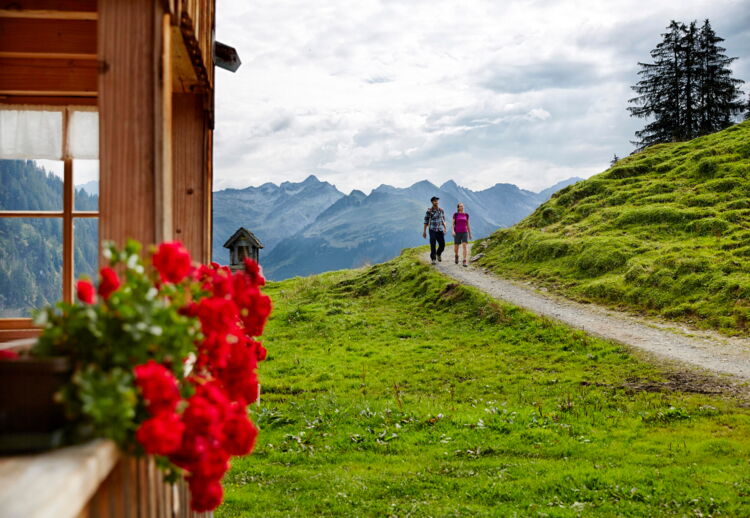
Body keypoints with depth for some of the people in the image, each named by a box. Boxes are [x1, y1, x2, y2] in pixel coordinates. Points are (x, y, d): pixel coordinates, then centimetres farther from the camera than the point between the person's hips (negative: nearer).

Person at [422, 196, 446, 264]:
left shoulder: (441, 210, 4)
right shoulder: (429, 211, -9)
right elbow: (426, 221, -6)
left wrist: (445, 228, 9)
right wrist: (424, 231, -7)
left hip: (440, 230, 4)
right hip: (432, 230, -4)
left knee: (442, 245, 2)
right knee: (433, 245, -8)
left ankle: (438, 254, 32)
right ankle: (433, 259, 6)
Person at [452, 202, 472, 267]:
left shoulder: (466, 215, 8)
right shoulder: (455, 214, 0)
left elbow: (468, 225, 13)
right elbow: (452, 224, -2)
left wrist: (470, 234, 14)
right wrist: (453, 231, -18)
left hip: (464, 233, 1)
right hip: (457, 233, -1)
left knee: (465, 246, -16)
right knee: (456, 247, 7)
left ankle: (464, 262, -19)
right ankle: (456, 255, 41)